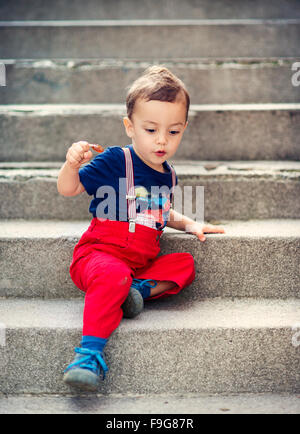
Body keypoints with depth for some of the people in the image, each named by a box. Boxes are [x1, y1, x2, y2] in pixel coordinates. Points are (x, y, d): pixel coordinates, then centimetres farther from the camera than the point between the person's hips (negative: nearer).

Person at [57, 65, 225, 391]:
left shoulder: (167, 174, 14)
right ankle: (90, 352, -42)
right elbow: (68, 189, -7)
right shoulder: (115, 161, -6)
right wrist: (71, 164, -26)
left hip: (142, 262, 7)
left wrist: (189, 224, 18)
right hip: (99, 252, -6)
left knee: (185, 264, -9)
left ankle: (138, 288, -25)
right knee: (114, 275, -37)